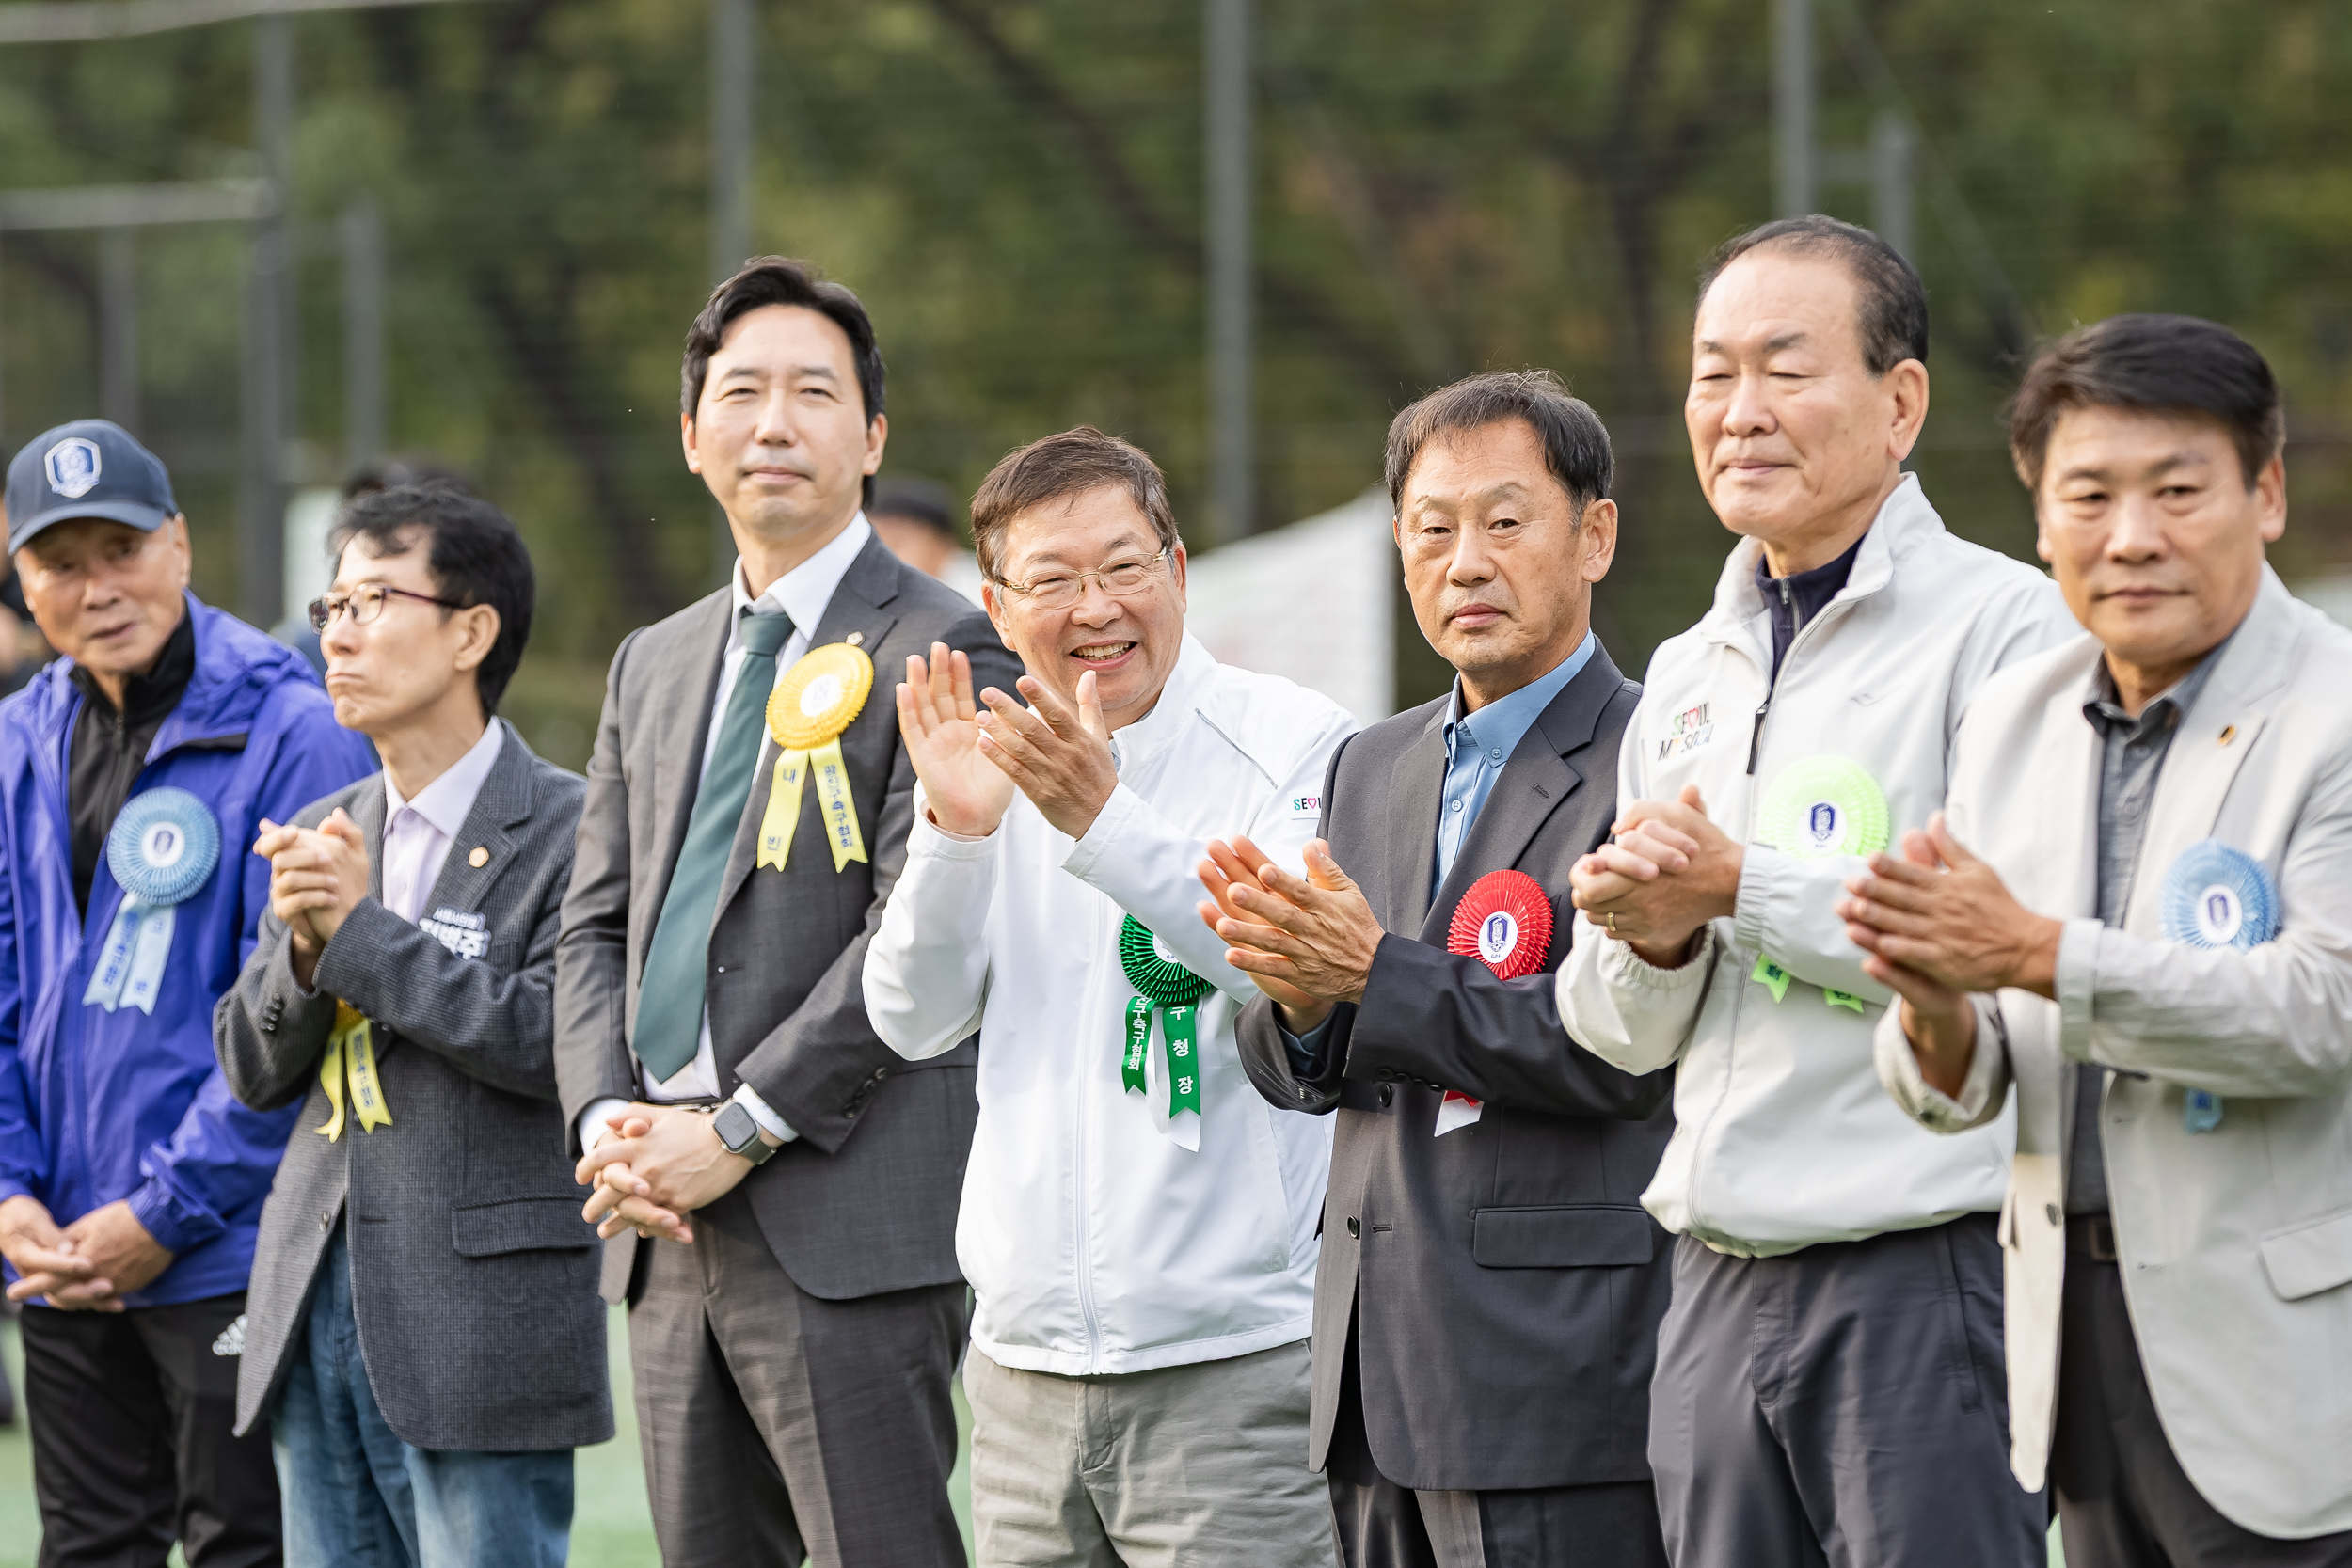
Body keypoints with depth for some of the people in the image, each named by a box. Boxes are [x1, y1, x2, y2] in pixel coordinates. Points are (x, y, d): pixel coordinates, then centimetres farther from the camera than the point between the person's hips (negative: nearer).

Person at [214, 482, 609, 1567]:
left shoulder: (568, 829, -7)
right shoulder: (319, 838, 15)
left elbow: (554, 1037, -18)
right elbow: (252, 1070, 14)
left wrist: (362, 928, -14)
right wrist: (304, 949, -7)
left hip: (483, 1326, -7)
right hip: (318, 1309, 7)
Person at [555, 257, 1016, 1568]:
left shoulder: (943, 651, -4)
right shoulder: (655, 666, 20)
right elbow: (598, 923, 17)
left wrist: (737, 1130, -14)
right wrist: (607, 1119, -2)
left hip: (851, 1224, -7)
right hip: (671, 1231, 7)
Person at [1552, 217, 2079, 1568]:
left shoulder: (2004, 625, -5)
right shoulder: (1688, 675, 19)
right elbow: (1620, 1031, 20)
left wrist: (1746, 889, -13)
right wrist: (1651, 936, -3)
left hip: (1934, 1277, -7)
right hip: (1723, 1290, 7)